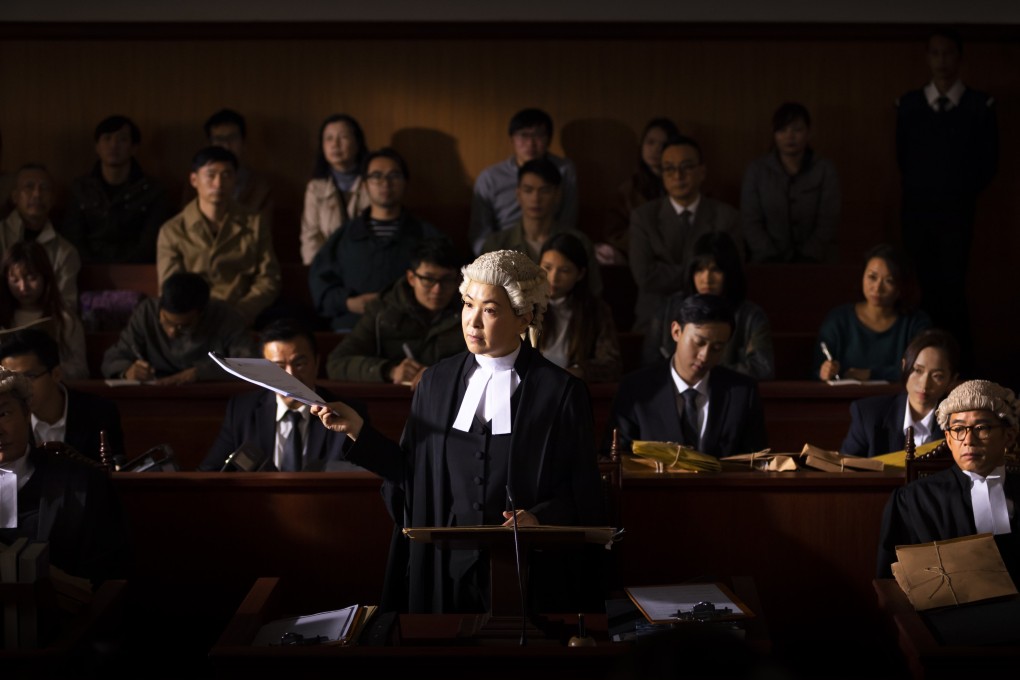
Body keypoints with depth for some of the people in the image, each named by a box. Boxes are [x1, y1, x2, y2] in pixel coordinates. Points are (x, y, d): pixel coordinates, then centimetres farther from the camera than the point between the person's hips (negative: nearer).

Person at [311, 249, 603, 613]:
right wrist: (357, 430, 0)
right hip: (445, 567, 3)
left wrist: (539, 516, -21)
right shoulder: (436, 382, 6)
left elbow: (582, 495, -4)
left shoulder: (561, 392, -5)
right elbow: (413, 474, 8)